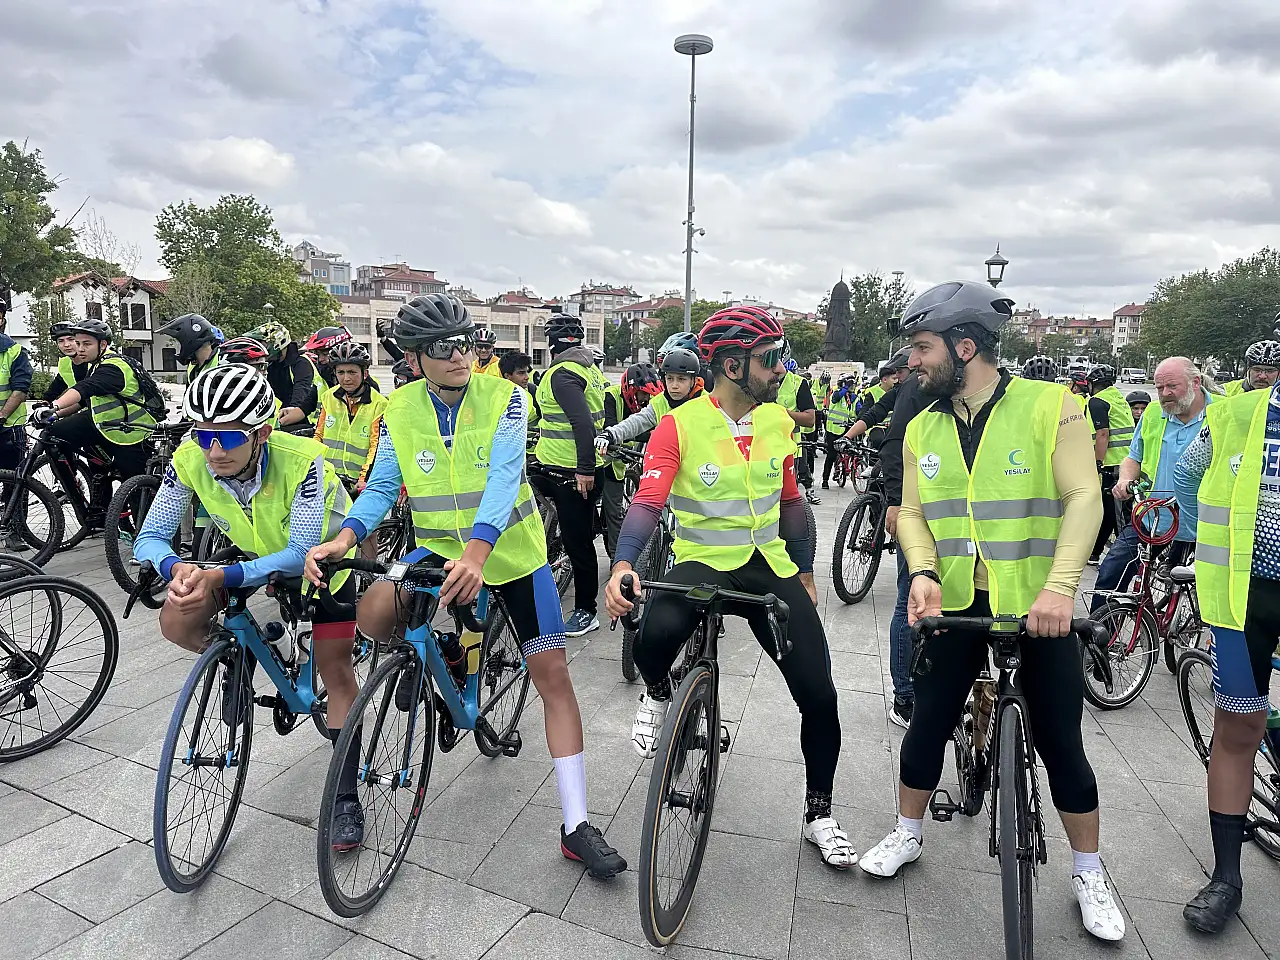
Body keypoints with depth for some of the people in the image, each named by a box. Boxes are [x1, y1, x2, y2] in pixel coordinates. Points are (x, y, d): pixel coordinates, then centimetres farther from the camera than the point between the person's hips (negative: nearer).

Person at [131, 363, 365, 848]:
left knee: (335, 670, -5)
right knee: (176, 624, -14)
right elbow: (150, 536, -20)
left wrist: (221, 576, -49)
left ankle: (346, 795, 9)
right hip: (253, 551, 4)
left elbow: (301, 553, -37)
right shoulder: (190, 461, -26)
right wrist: (175, 566, -42)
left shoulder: (302, 461, -38)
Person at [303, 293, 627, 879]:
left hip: (511, 549, -2)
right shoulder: (399, 410, -5)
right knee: (373, 615, -26)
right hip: (439, 548, 2)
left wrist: (476, 552, -44)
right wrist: (344, 538, -27)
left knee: (553, 676, -6)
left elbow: (504, 476, -27)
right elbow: (381, 488, -6)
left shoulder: (504, 397, -15)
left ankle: (576, 826, 5)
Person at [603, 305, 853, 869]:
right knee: (659, 631, -38)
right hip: (702, 563, -4)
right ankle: (657, 695, 2)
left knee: (819, 695, 0)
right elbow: (648, 501, -18)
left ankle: (819, 815, 28)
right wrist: (622, 565, -35)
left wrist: (804, 570, 19)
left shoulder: (778, 422, 4)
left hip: (771, 568, 5)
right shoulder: (680, 426, -11)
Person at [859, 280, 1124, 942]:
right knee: (928, 720, 11)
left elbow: (1084, 498, -13)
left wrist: (1059, 586, -24)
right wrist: (923, 574, -13)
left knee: (1060, 742, 7)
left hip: (1039, 607, -3)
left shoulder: (1050, 406, -9)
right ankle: (908, 833, 33)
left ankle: (1088, 874, 31)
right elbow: (913, 513, 5)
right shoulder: (922, 429, 4)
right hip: (955, 606, 3)